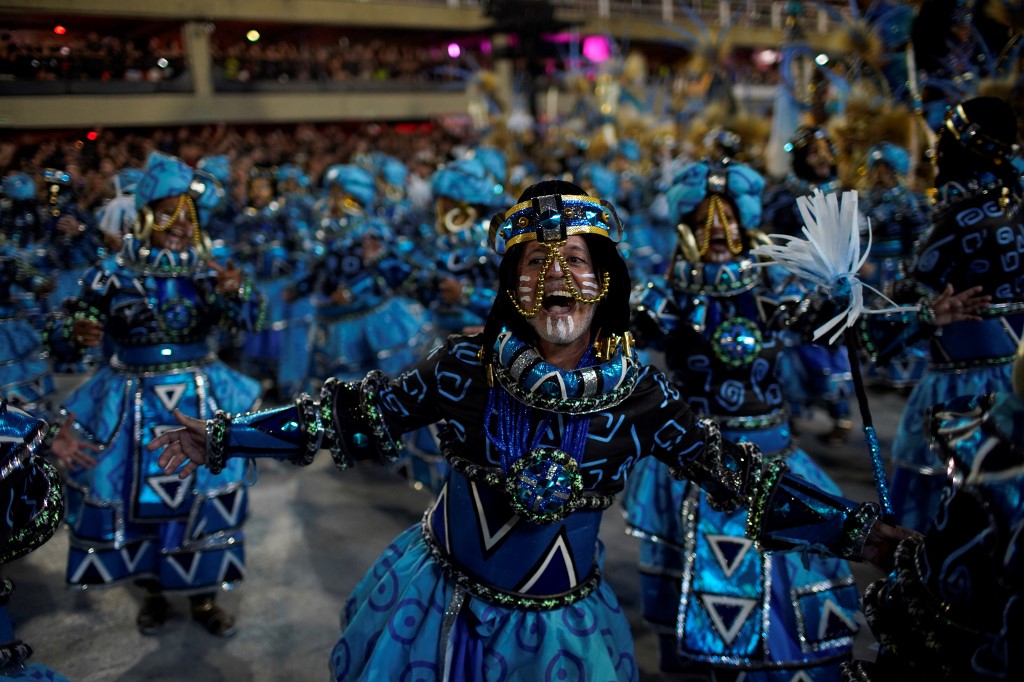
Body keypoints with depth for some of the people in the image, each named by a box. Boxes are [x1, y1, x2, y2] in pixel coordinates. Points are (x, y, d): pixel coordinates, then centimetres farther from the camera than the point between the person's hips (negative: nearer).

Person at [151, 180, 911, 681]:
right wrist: (223, 438, -11)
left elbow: (737, 474, -8)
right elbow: (361, 414, -9)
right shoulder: (470, 362, -14)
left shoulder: (638, 392, -12)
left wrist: (856, 528, -11)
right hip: (439, 601, 0)